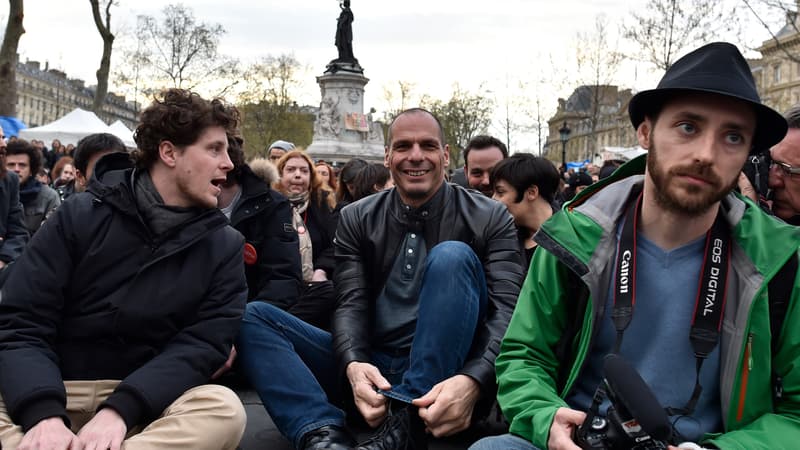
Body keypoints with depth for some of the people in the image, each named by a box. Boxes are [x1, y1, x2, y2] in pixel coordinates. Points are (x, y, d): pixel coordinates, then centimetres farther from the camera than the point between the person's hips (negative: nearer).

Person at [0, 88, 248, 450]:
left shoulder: (223, 246, 4)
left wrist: (120, 409, -24)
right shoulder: (81, 215, 1)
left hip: (145, 404, 1)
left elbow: (203, 343, -7)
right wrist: (44, 414, -25)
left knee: (224, 409, -32)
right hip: (54, 395, -1)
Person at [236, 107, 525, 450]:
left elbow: (508, 309, -12)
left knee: (452, 257, -27)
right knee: (254, 316, -10)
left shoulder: (489, 219, 0)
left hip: (444, 376, -3)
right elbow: (351, 304, -2)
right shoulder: (356, 220, 8)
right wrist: (353, 365, -26)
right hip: (373, 374, 3)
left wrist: (473, 381, -32)